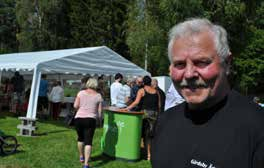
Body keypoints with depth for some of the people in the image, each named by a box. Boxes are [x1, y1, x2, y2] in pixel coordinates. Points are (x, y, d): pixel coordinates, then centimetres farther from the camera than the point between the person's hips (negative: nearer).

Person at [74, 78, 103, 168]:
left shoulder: (81, 92, 2)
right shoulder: (98, 96, 1)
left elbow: (75, 106, -2)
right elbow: (99, 111, 0)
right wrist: (99, 116, 19)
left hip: (78, 118, 2)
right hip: (90, 119, -2)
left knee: (80, 138, 22)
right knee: (88, 141, 0)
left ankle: (81, 157, 39)